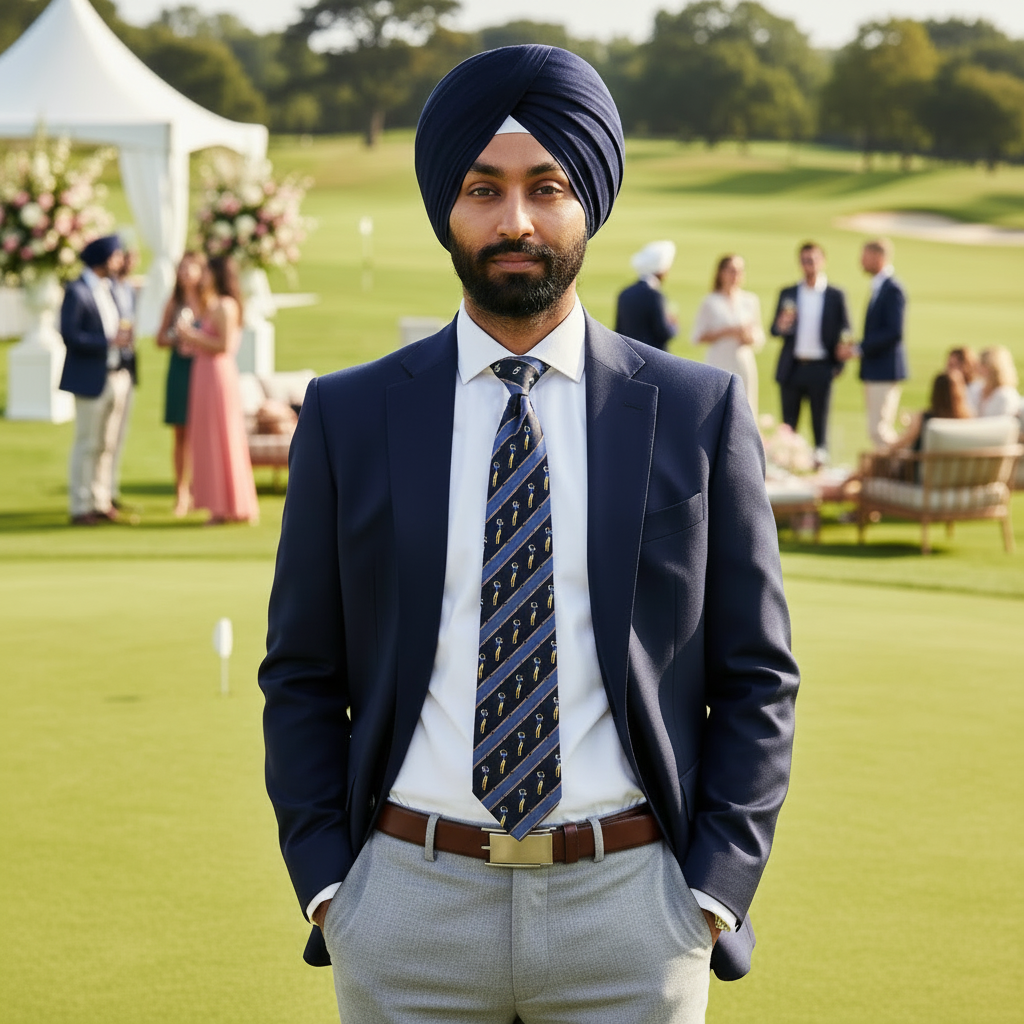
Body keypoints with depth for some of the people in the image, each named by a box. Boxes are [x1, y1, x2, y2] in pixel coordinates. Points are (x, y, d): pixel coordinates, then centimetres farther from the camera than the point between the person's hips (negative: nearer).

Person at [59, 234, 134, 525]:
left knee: (107, 445, 9)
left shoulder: (109, 289, 14)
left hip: (117, 377, 7)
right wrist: (109, 342, -18)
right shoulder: (76, 292, -10)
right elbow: (70, 336, -16)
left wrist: (124, 338, -1)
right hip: (91, 379, -7)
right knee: (87, 444, -3)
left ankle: (101, 503, 16)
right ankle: (80, 508, 2)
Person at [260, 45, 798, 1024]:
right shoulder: (348, 417, 4)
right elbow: (302, 679, 7)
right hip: (411, 906, 1)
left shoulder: (699, 413, 2)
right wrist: (327, 889, -1)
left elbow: (755, 678, 4)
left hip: (627, 907, 0)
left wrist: (713, 894, -4)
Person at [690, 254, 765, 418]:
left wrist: (750, 337, -7)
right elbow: (697, 337, -3)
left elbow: (760, 338, 16)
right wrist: (728, 332, -11)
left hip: (745, 366, 3)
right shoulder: (710, 302, 2)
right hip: (719, 366, -3)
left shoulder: (750, 301, 11)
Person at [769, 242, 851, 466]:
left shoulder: (835, 296, 5)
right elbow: (774, 330, 9)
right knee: (788, 426, 2)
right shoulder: (787, 294, 11)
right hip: (792, 369, 2)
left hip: (820, 369, -2)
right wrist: (781, 326, -15)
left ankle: (820, 461, 6)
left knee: (820, 425, 1)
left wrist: (838, 364, -6)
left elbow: (844, 333, 4)